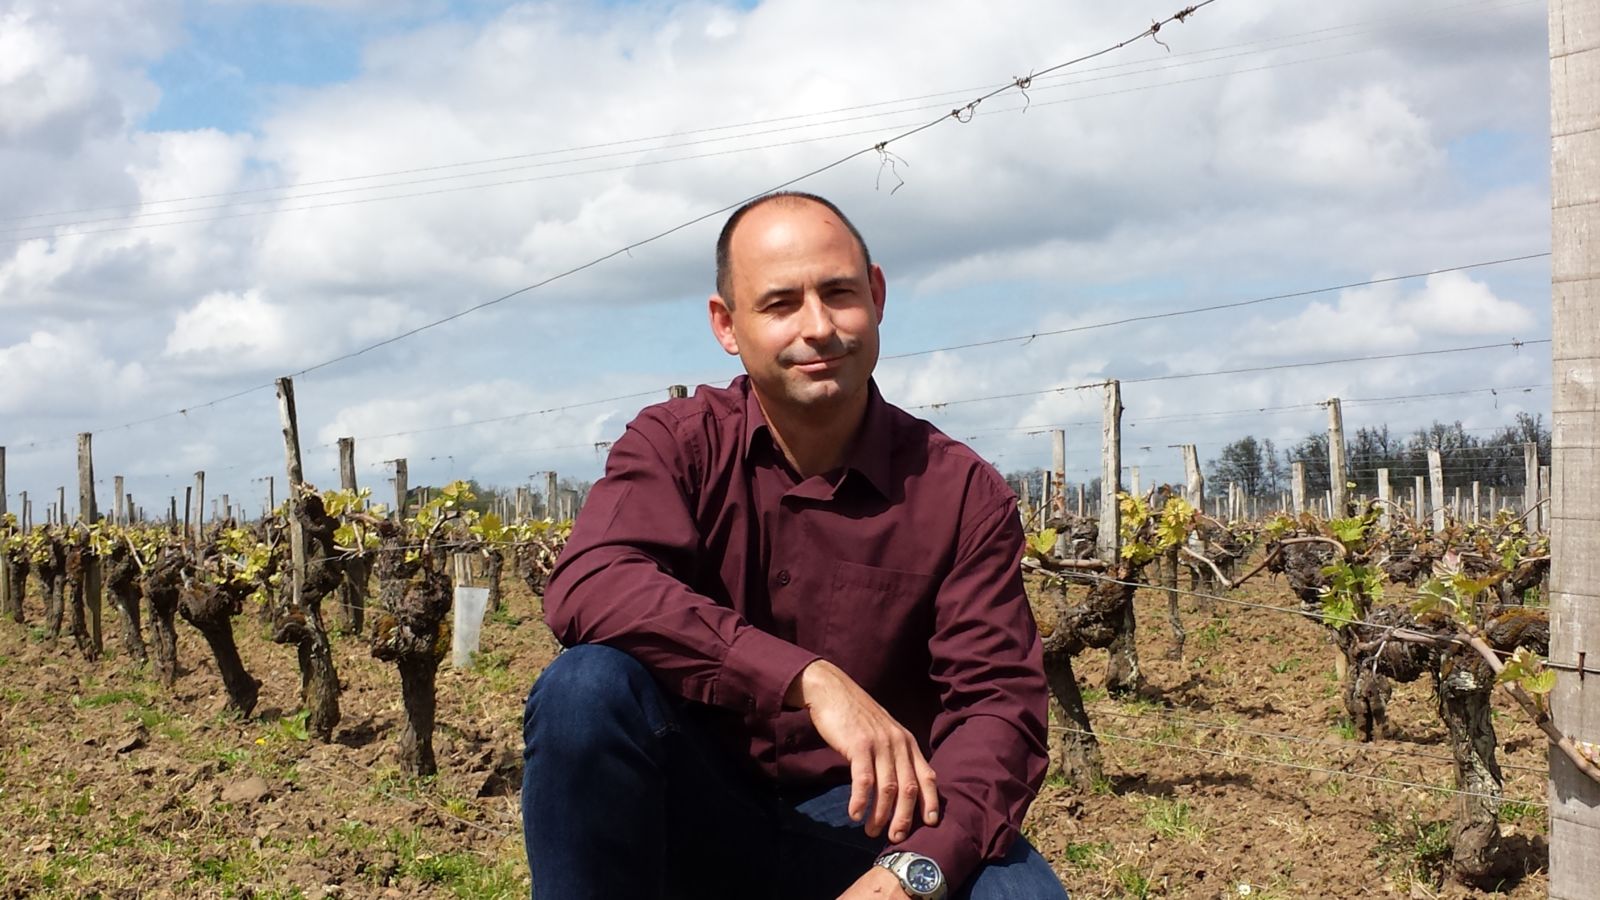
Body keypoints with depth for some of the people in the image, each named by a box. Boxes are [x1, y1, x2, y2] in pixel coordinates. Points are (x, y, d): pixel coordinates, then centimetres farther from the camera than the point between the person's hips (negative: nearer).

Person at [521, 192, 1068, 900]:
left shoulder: (963, 495, -5)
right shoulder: (678, 444, -5)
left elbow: (997, 703, -12)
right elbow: (589, 589, -25)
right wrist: (811, 679, -35)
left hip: (866, 824, 0)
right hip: (695, 808, 1)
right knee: (587, 687, -30)